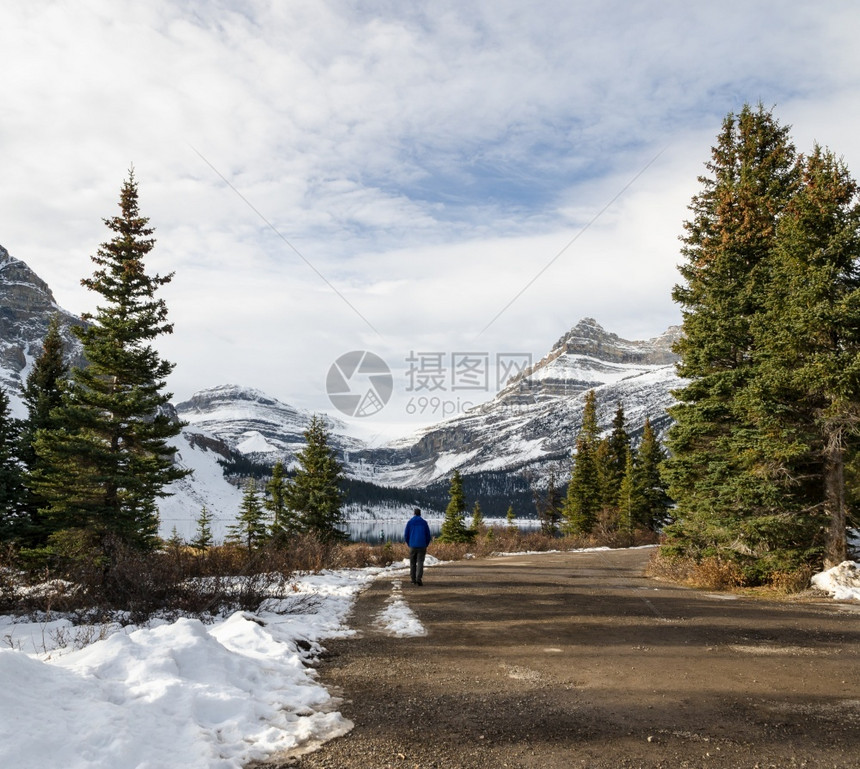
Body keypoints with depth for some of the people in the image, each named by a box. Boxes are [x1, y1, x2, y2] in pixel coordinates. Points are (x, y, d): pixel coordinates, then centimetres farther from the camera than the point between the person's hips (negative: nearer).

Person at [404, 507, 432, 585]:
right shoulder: (424, 522, 4)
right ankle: (419, 579, -18)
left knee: (412, 563, 13)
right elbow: (428, 536, 3)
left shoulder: (410, 522, 3)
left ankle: (413, 580, 14)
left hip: (412, 546, 1)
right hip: (422, 546, 0)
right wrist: (426, 546, 16)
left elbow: (406, 535, 2)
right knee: (420, 563, -3)